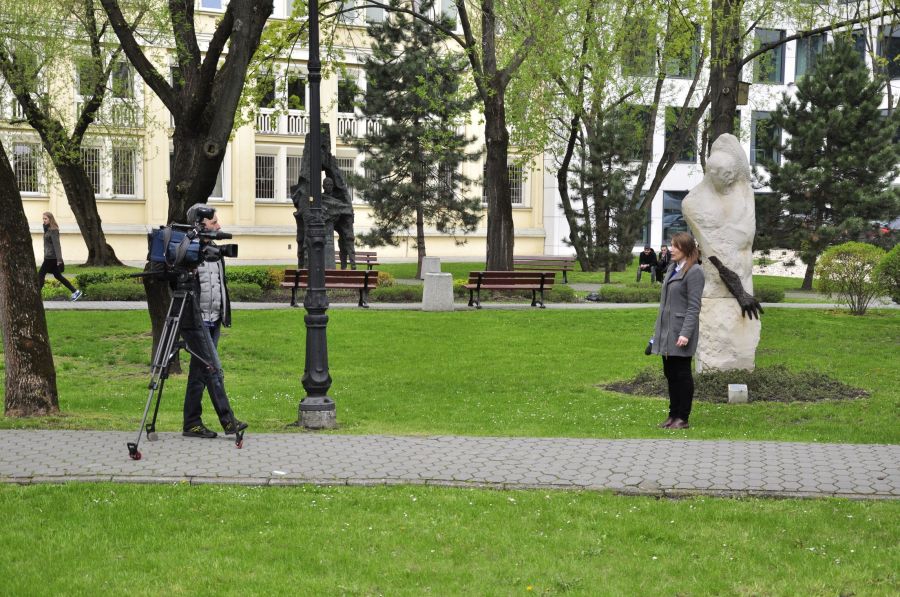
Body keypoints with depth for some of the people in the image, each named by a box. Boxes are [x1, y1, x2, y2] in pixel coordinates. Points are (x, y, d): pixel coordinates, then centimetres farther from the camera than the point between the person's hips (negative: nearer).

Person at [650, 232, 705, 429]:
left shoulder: (694, 272, -11)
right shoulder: (672, 268, 15)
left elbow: (693, 307, -16)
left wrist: (685, 333, -21)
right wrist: (658, 328, 19)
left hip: (680, 331, -8)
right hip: (666, 331, 8)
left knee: (682, 374, -1)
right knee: (670, 373, 12)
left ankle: (682, 418, 6)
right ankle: (673, 415, 20)